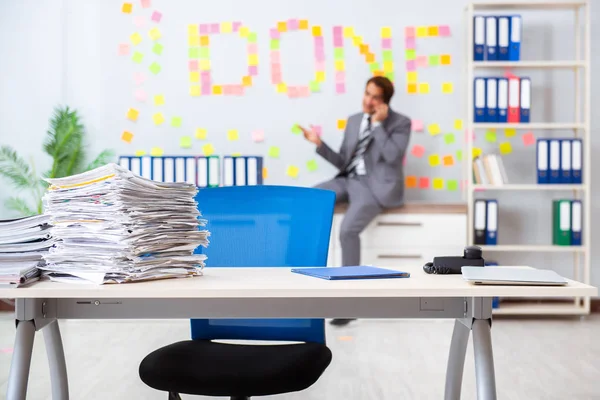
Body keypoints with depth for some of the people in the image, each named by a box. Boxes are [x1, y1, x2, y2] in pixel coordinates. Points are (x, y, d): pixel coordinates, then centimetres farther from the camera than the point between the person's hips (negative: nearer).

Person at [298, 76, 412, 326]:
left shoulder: (401, 123, 1)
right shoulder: (353, 121, 17)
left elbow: (392, 156, -16)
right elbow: (343, 163, 14)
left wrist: (378, 124, -13)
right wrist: (319, 144, 1)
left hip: (376, 184, -6)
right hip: (349, 180, 7)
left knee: (348, 228, -30)